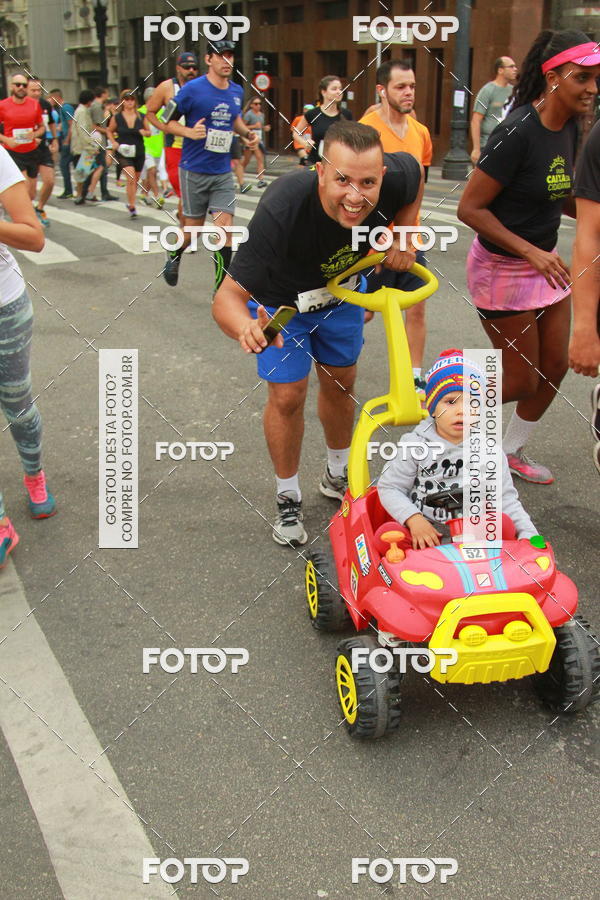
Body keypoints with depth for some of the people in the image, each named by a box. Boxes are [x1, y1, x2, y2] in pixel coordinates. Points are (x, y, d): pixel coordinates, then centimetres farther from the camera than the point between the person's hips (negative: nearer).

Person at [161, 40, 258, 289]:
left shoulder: (237, 91, 7)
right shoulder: (193, 89, -10)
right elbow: (168, 121, -5)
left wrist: (247, 132, 6)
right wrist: (190, 132, -23)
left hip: (223, 172, 4)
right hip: (195, 171, -4)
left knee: (225, 226, -7)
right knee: (193, 229, 5)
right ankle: (174, 255, 38)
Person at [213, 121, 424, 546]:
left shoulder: (395, 179, -33)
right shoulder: (281, 211, -45)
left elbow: (416, 169, -4)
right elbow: (229, 295, -44)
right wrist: (246, 329, -66)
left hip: (341, 289, 4)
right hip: (279, 297, -4)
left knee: (341, 383, 15)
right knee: (288, 395, -7)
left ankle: (338, 476, 40)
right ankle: (288, 500, 16)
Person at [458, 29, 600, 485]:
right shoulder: (518, 132, -24)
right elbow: (470, 208, -23)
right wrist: (530, 252, -26)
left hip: (544, 261, 8)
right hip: (502, 268, -8)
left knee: (554, 367, 13)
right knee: (522, 379, 2)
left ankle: (512, 451, 34)